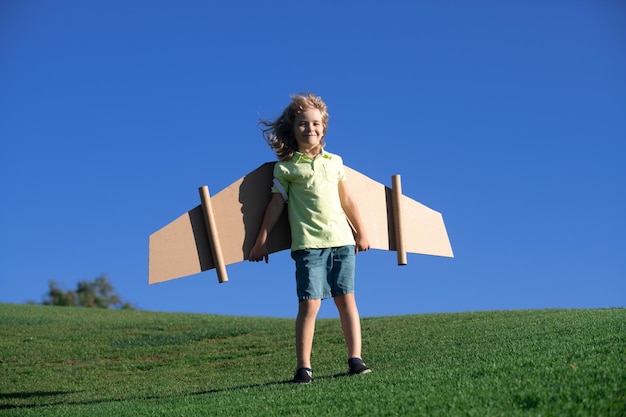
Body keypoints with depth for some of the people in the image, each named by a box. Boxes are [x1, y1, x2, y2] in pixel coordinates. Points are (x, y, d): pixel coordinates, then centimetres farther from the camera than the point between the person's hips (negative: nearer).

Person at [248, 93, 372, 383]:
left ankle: (355, 359, 9)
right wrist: (261, 241, 5)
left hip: (342, 240, 4)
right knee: (309, 304, -9)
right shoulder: (286, 167, 3)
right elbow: (276, 204, 5)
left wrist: (361, 232, 23)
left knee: (346, 299, 5)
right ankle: (303, 367, -5)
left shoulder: (334, 161, 14)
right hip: (309, 244, -4)